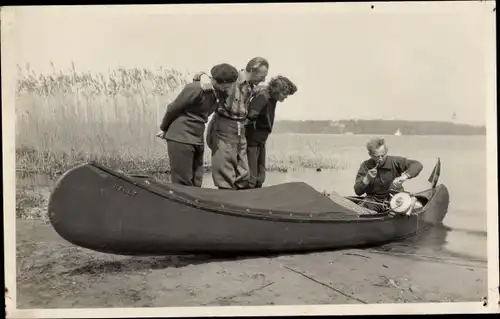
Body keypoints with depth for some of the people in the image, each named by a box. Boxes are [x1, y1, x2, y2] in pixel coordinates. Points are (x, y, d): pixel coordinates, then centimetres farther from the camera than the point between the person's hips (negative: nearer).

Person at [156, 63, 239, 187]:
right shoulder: (196, 89, -18)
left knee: (196, 184, 10)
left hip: (198, 140, 8)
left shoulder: (217, 93, 6)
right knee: (183, 184, -4)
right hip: (180, 138, -8)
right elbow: (173, 108, -9)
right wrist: (164, 129, 4)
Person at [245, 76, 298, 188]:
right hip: (252, 141, -9)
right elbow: (250, 116, -31)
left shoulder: (272, 97, 7)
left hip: (260, 141, 9)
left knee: (260, 178, 15)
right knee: (250, 179, -7)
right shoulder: (263, 96, -21)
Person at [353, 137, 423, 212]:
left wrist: (404, 176, -35)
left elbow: (418, 165, -19)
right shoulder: (365, 166, -5)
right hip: (374, 200, 0)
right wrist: (367, 179, -25)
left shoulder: (394, 161, -9)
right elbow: (358, 191, -7)